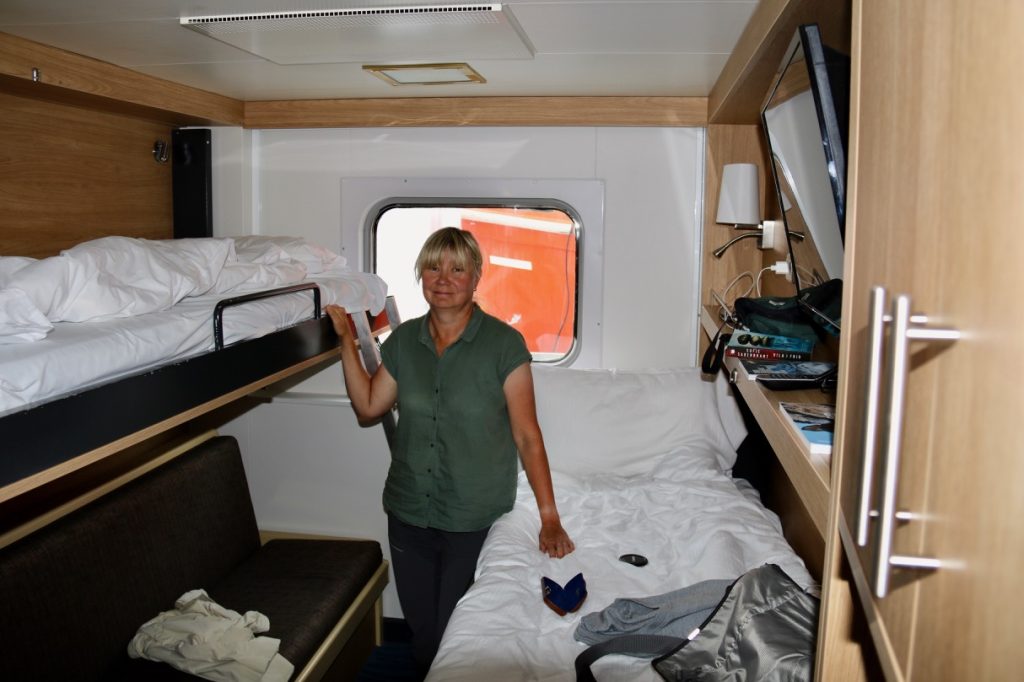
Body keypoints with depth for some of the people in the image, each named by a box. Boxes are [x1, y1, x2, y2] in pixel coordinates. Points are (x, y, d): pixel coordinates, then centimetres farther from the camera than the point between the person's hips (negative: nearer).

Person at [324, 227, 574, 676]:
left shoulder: (504, 344, -13)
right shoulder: (403, 340, 1)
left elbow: (527, 435, -13)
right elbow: (368, 407, 8)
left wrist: (549, 518, -18)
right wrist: (346, 339, 2)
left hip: (476, 522, -4)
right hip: (408, 516, 4)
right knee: (420, 632, 17)